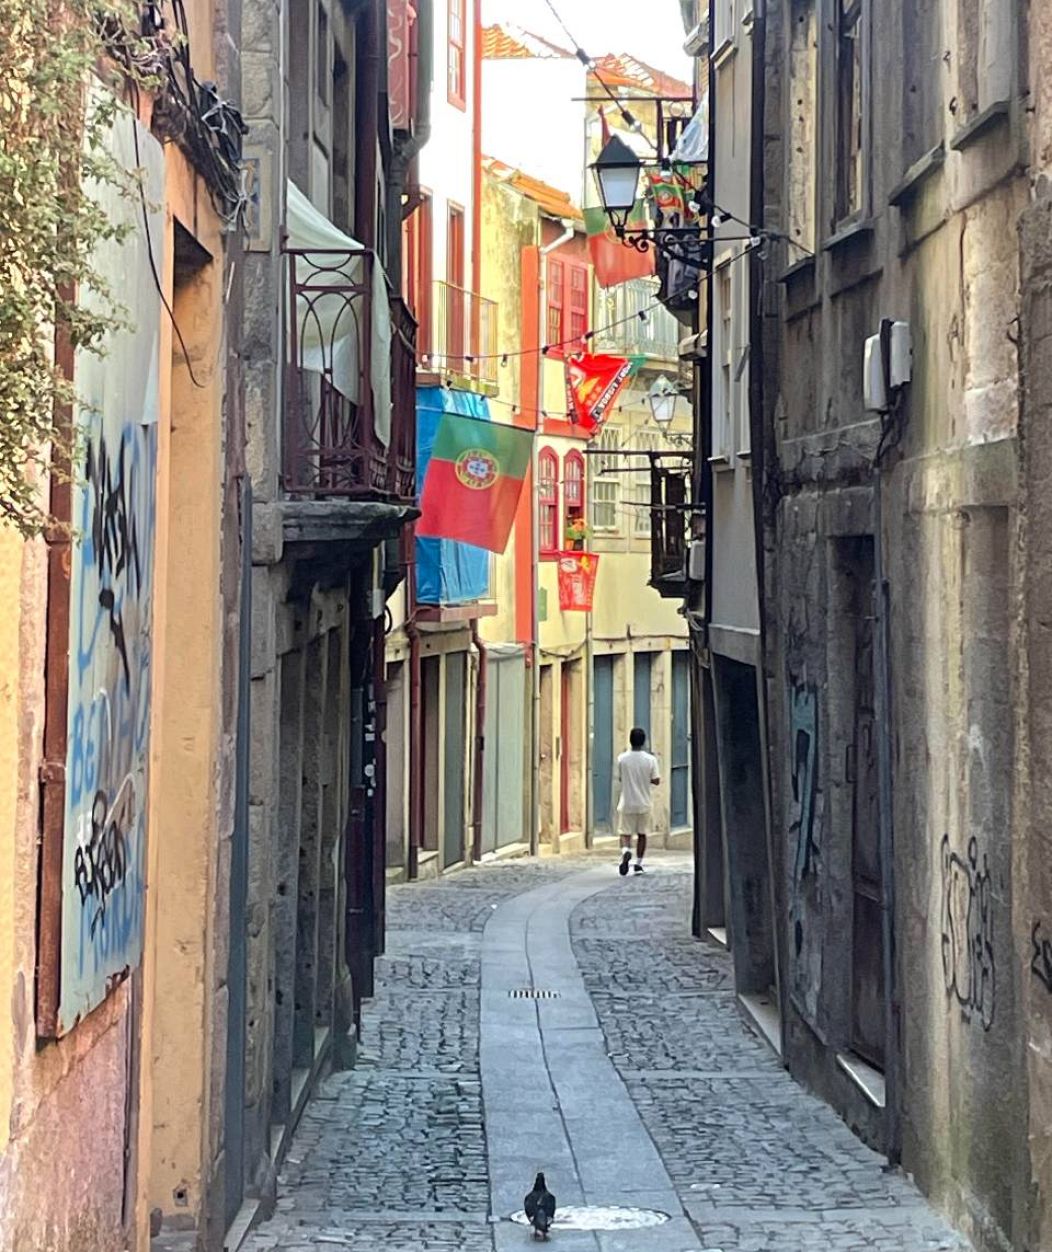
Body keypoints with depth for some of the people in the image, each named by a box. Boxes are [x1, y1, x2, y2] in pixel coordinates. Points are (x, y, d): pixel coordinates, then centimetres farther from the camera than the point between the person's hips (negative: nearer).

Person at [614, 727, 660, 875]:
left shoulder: (622, 759, -6)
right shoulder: (650, 760, -8)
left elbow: (618, 779, 0)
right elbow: (656, 780, -6)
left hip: (627, 803, -1)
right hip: (644, 803, 1)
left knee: (625, 833, 5)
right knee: (642, 833, 14)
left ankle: (626, 851, -25)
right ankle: (638, 864, 15)